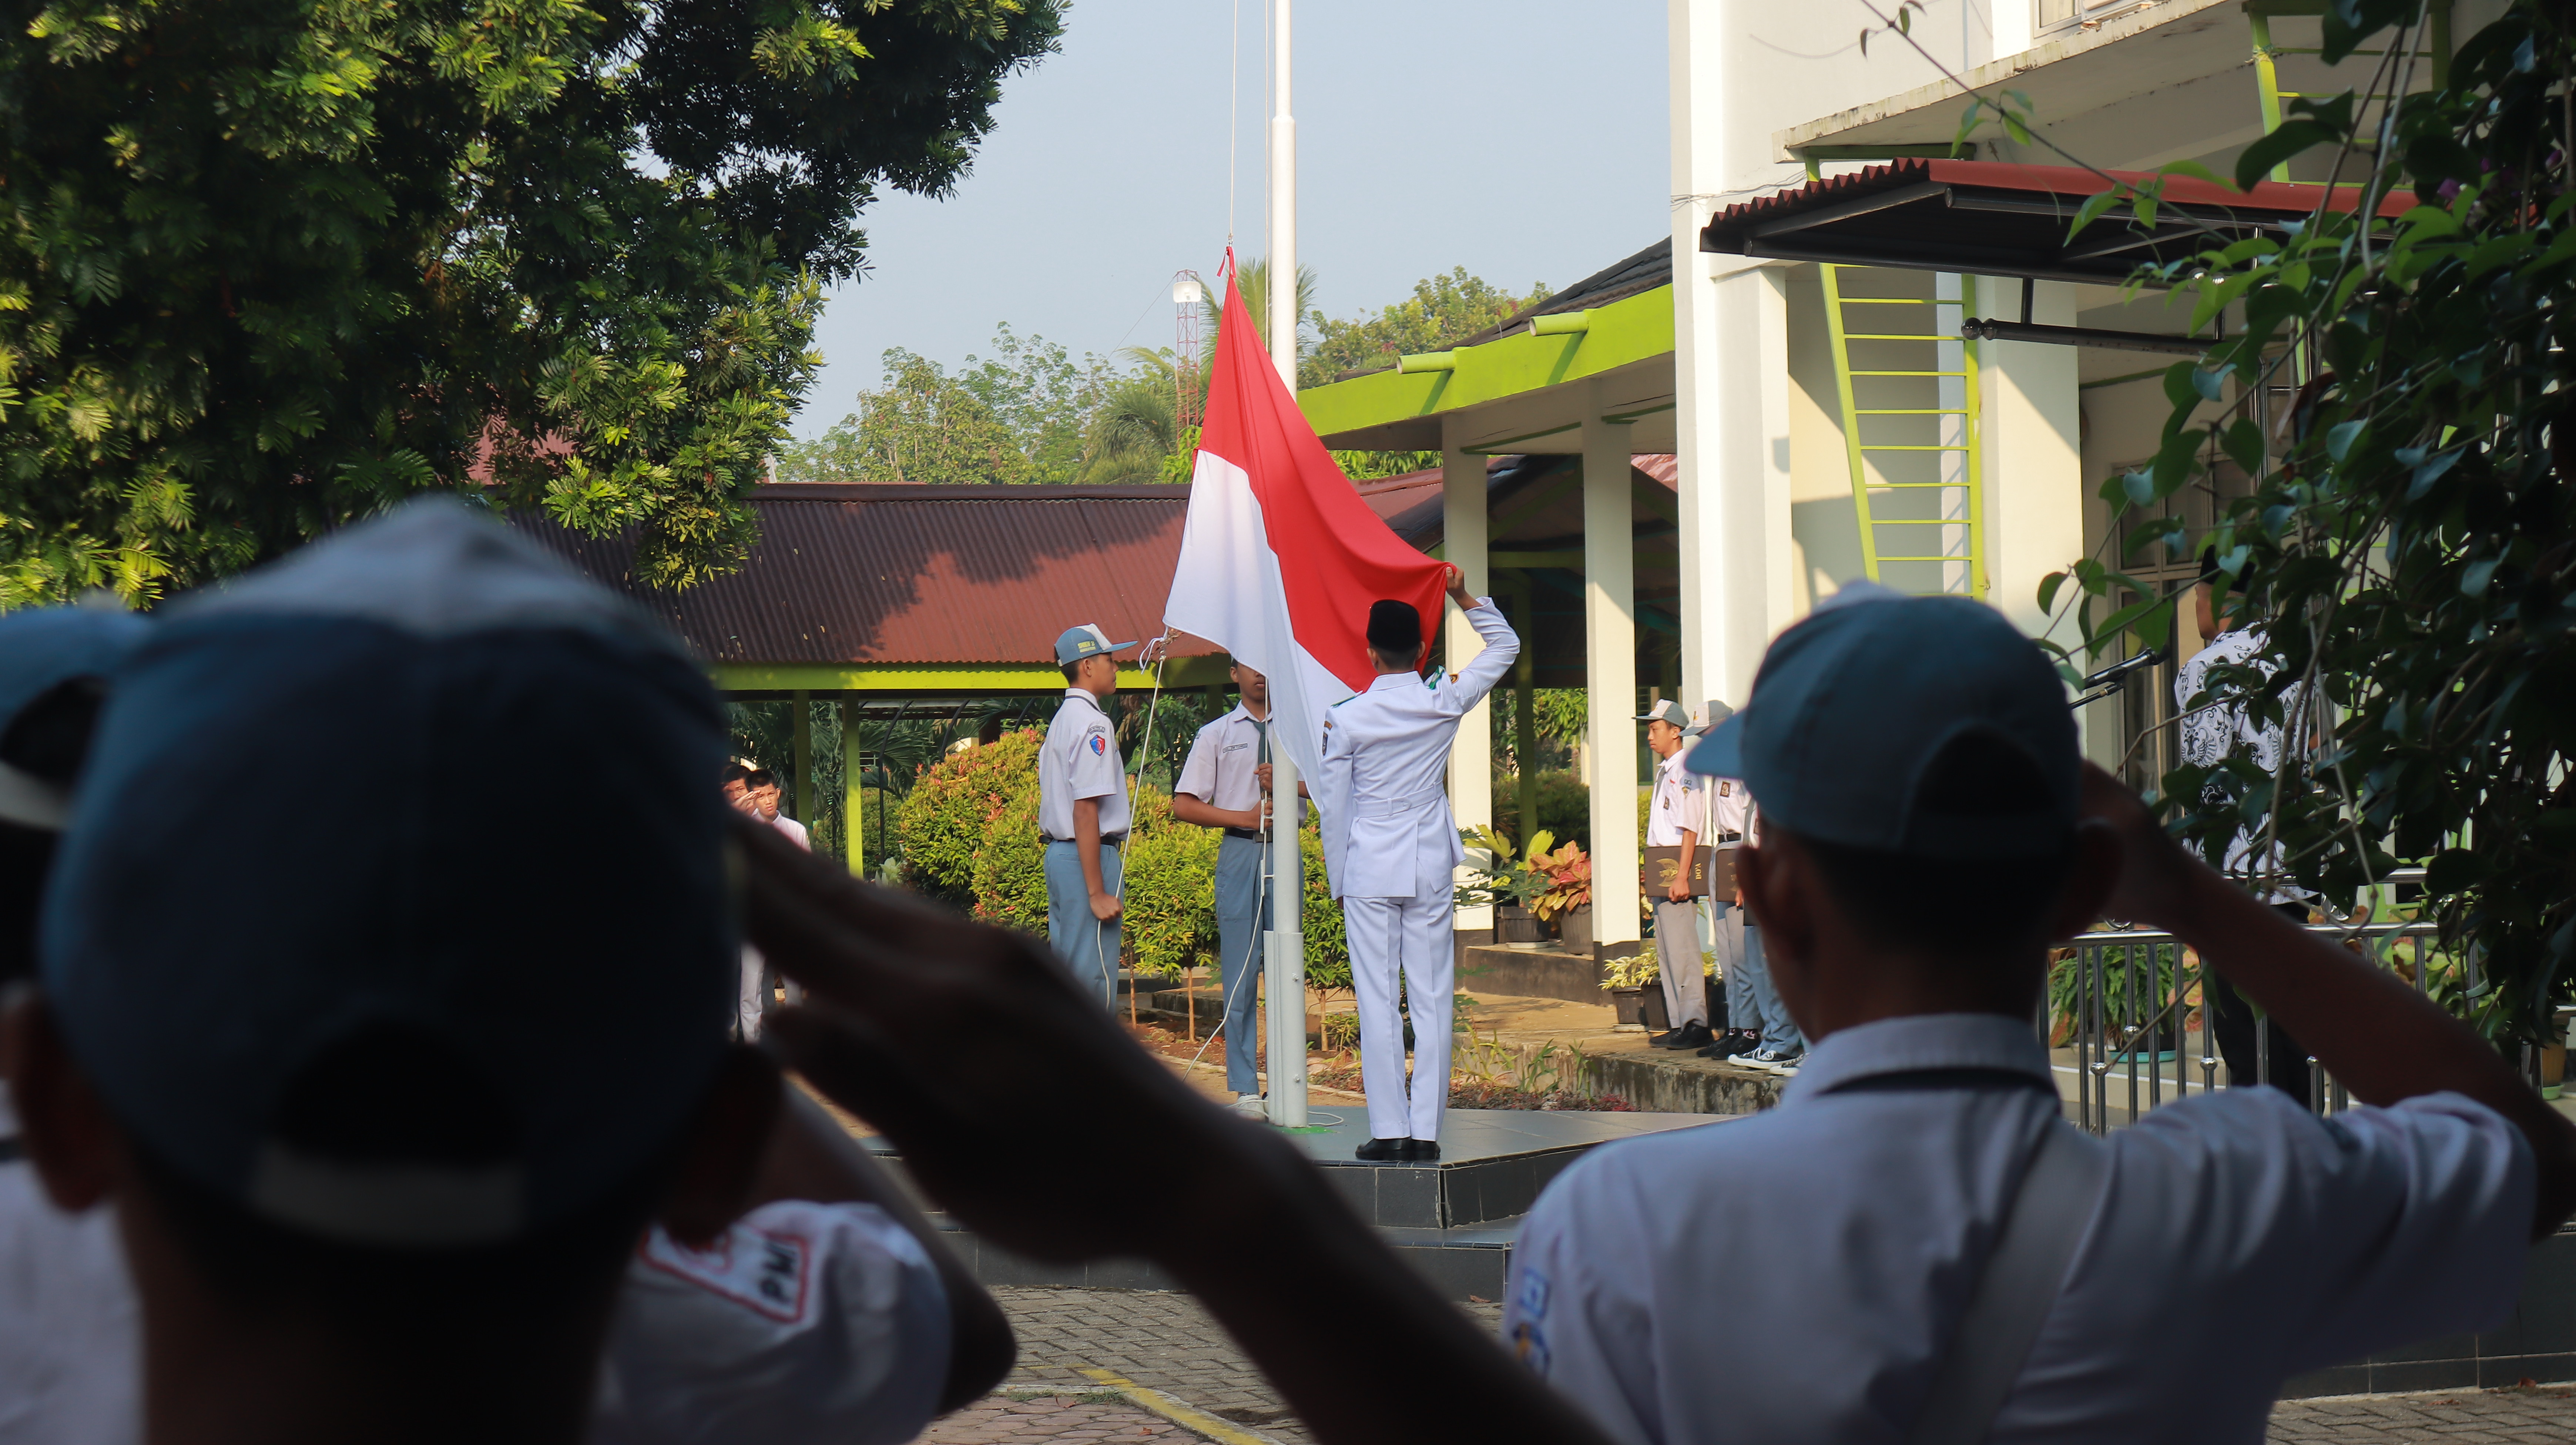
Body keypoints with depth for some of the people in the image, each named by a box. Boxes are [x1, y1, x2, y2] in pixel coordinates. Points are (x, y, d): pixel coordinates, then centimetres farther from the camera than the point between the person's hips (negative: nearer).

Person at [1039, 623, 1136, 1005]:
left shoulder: (1061, 721, 17)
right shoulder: (1093, 724, -13)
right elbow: (1086, 810, -20)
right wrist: (1097, 892, -21)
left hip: (1059, 854, 10)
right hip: (1090, 858, -10)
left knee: (1068, 971, 13)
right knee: (1094, 982, -9)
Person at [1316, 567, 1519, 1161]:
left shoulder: (1347, 719, -5)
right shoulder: (1444, 704, -3)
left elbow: (1332, 806, 1)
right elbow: (1505, 645, 12)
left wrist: (1340, 883, 10)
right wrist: (1464, 598, 12)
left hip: (1369, 868, -1)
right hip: (1431, 867, 2)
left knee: (1377, 1001, 0)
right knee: (1432, 1000, 3)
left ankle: (1388, 1129, -3)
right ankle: (1425, 1130, 0)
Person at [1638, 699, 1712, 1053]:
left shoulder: (1684, 771, -12)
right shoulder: (1664, 771, 17)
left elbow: (1690, 828, -18)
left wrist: (1682, 877, -22)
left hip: (1677, 876, -10)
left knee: (1682, 950, -11)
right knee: (1666, 952, 11)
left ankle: (1696, 1025, -10)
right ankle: (1678, 1025, 15)